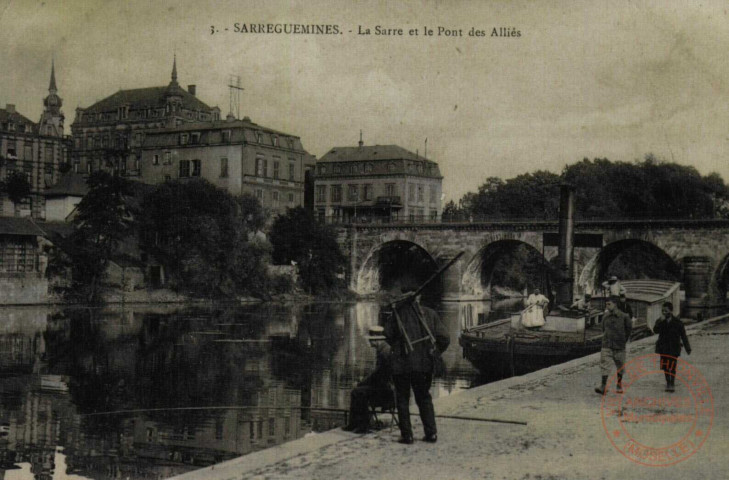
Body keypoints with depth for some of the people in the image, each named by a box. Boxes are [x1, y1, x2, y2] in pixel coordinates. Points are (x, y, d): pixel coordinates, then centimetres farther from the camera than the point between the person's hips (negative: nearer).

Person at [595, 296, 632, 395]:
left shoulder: (623, 316, -6)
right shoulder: (605, 316, 3)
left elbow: (629, 328, 7)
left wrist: (624, 339, 11)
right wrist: (606, 338, 11)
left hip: (619, 346, -1)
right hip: (607, 346, 1)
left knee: (620, 366, 12)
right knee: (604, 365, -12)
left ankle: (619, 384, 30)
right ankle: (603, 386, -16)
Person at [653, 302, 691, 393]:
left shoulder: (677, 322, -5)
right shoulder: (660, 321, 3)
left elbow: (683, 336, -1)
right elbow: (655, 330, -16)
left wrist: (688, 348, -1)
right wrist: (661, 321, -29)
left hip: (674, 347, -3)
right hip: (663, 347, 3)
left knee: (672, 366, -6)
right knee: (665, 366, 8)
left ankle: (672, 384, 5)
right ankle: (668, 382, 23)